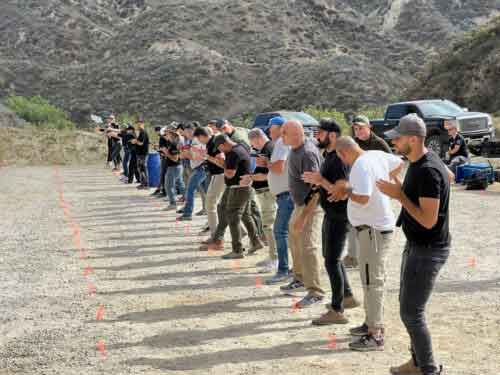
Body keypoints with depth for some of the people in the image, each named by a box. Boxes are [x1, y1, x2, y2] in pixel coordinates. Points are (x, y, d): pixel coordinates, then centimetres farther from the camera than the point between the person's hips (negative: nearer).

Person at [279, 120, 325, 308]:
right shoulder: (295, 148, 5)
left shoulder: (307, 153, -24)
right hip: (300, 203, 11)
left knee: (307, 247, -13)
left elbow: (315, 186, -27)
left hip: (311, 205, -11)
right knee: (294, 241, 22)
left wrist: (304, 215, -29)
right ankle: (300, 279, 38)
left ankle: (315, 292, -8)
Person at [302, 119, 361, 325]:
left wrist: (320, 180, -24)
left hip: (339, 216, -10)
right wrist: (317, 180, 7)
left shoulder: (339, 159, -20)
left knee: (332, 261, -7)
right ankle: (347, 297, 33)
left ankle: (337, 311, 0)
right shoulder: (328, 156, 11)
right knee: (331, 258, 19)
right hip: (330, 214, 10)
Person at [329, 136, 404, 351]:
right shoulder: (377, 155, 6)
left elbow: (363, 198, -30)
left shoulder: (361, 166, -22)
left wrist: (345, 190, -12)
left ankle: (375, 335, -2)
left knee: (372, 281, -6)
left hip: (373, 229, -10)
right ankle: (372, 323, 32)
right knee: (371, 278, 20)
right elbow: (399, 164, 22)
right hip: (378, 225, 10)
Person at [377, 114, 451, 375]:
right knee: (409, 306, 18)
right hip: (416, 245, 10)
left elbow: (428, 220, -28)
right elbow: (449, 176, 23)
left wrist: (399, 195, -20)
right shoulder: (419, 162, 4)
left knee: (411, 313, -4)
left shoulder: (427, 172, -26)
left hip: (428, 251, -10)